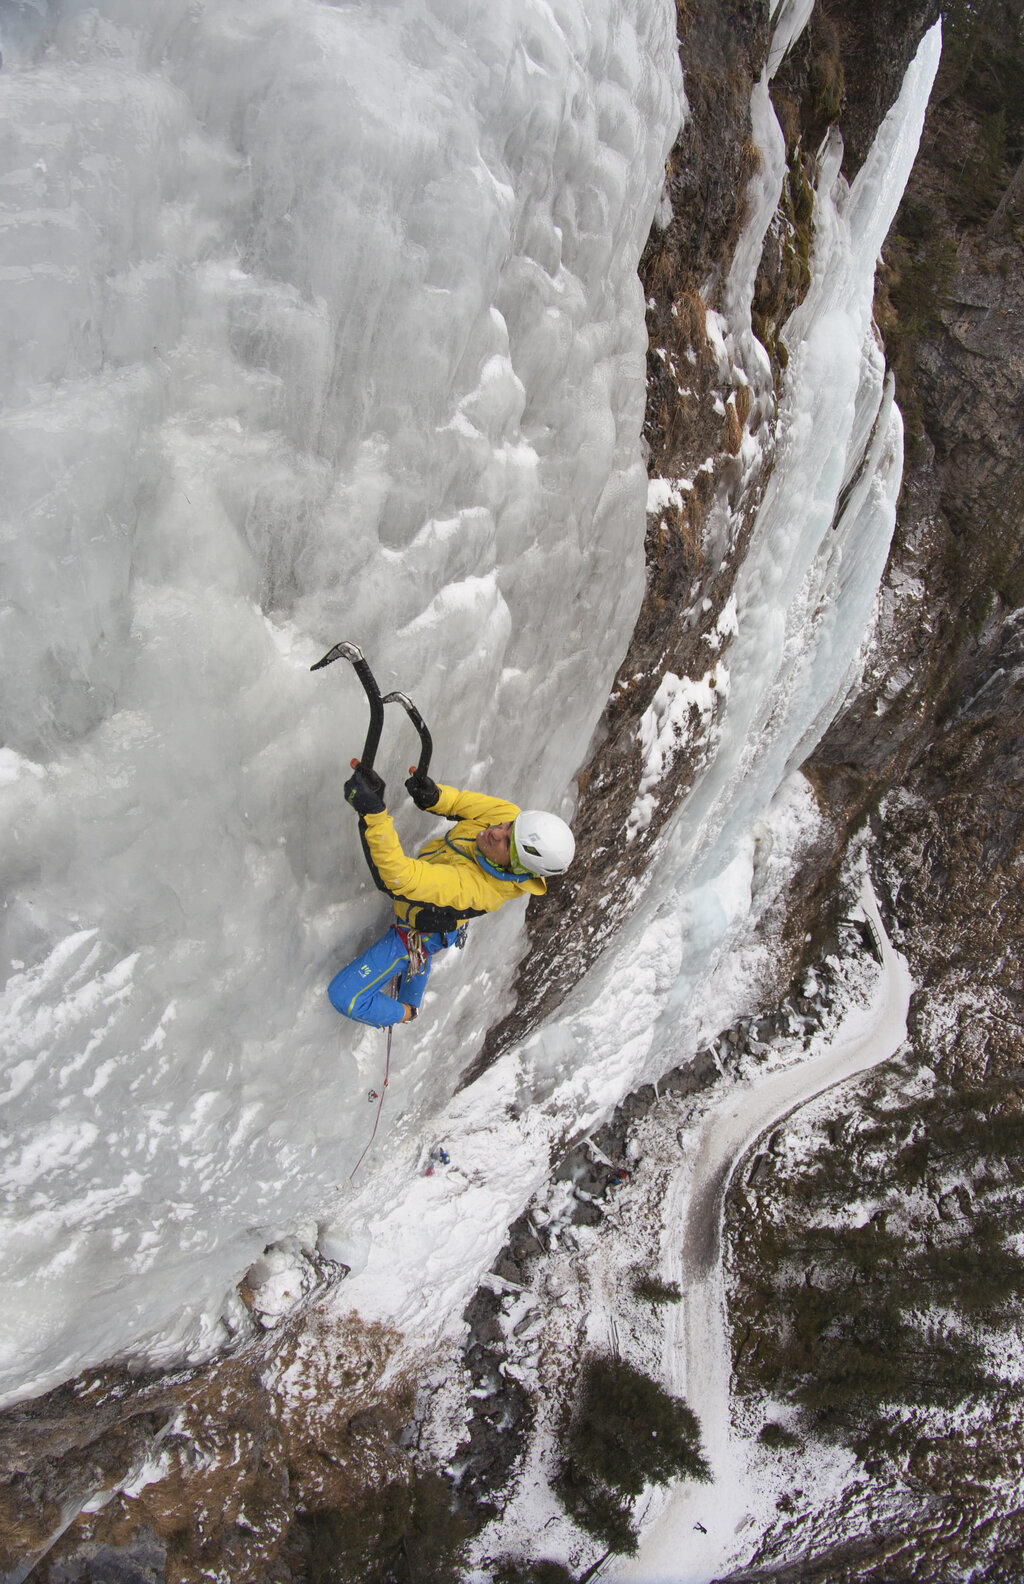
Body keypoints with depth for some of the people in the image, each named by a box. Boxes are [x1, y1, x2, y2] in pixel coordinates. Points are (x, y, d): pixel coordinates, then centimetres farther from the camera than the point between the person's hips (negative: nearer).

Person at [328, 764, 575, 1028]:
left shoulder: (472, 888, -49)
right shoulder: (510, 815, -30)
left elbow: (398, 875, -56)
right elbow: (462, 802, -15)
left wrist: (373, 812, -64)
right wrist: (433, 797, -38)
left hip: (418, 934, -7)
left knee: (344, 996, -1)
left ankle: (400, 1014, 28)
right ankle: (410, 1004, 67)